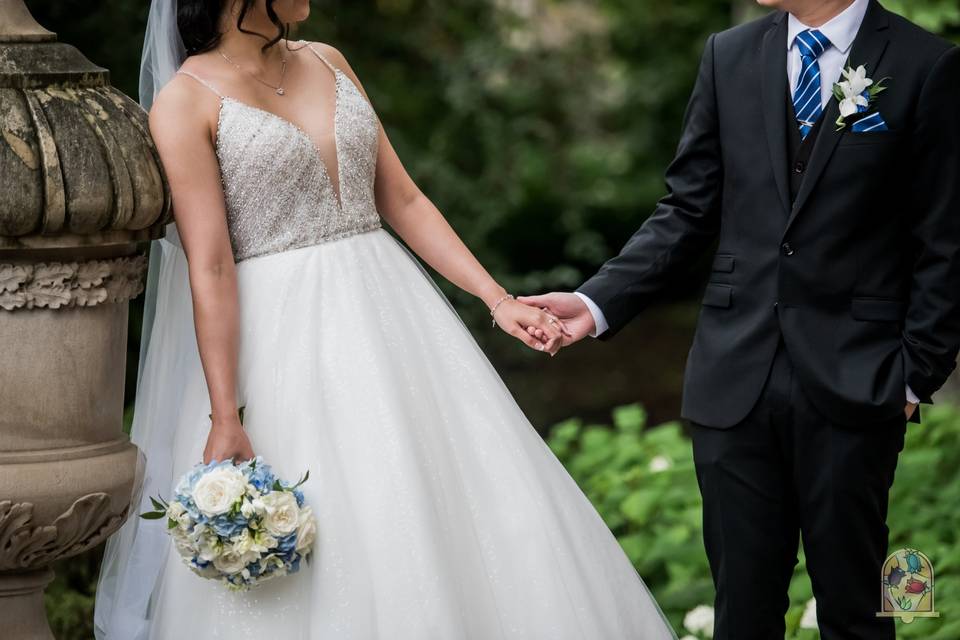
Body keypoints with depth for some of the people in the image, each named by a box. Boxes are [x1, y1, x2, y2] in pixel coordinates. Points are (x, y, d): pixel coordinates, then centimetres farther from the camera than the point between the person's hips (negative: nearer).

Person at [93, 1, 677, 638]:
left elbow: (405, 201, 12)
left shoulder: (327, 63, 11)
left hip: (391, 319, 6)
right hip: (286, 342, -6)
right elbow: (209, 269, -13)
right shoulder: (185, 102, -8)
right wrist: (224, 419, -17)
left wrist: (498, 298, 3)